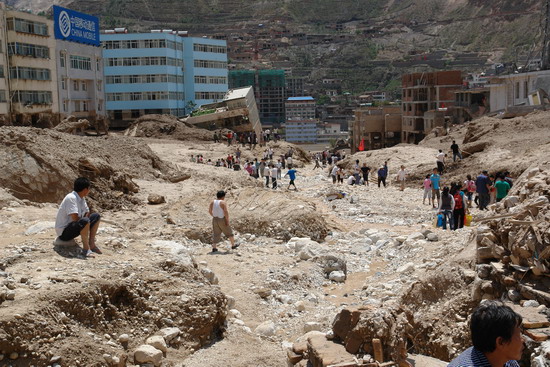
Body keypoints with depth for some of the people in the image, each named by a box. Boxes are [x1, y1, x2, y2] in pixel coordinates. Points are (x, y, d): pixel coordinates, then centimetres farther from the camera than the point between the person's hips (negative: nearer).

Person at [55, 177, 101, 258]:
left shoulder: (81, 198, 5)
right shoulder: (71, 198, -23)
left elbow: (87, 213, 13)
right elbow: (75, 218, -28)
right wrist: (84, 218, -9)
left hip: (74, 226, 10)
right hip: (64, 232, -10)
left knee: (96, 216, 8)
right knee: (85, 221, -35)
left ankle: (91, 244, 7)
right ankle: (86, 248, -20)